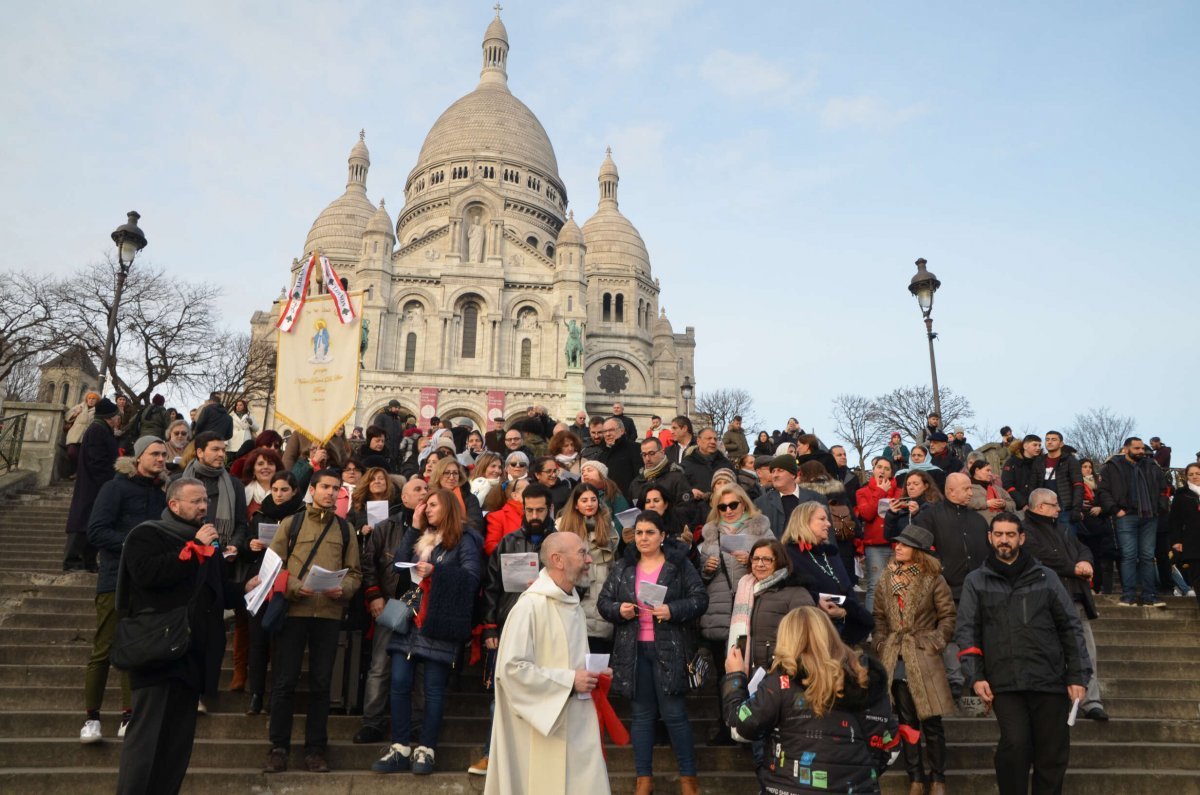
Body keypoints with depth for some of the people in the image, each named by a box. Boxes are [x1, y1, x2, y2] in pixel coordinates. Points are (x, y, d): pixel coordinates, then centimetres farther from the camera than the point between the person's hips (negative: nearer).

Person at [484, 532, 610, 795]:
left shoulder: (574, 605, 10)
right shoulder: (530, 605, -17)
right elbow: (511, 668, -22)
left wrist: (592, 673, 2)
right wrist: (569, 681, -18)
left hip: (578, 722, 8)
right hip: (543, 724, -8)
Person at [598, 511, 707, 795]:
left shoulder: (679, 564, -1)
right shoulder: (623, 567, 8)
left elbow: (700, 598, -5)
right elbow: (603, 601, 8)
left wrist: (673, 610, -20)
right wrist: (618, 610, -13)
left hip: (668, 650, -3)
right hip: (633, 651, 3)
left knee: (675, 714, 0)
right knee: (641, 714, 10)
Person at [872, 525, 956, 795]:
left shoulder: (933, 580, -4)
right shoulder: (886, 581, 7)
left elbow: (948, 616, 0)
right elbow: (879, 618, 13)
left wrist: (935, 644, -7)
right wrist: (881, 646, 4)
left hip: (924, 658, -4)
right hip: (895, 659, 4)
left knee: (931, 722, 1)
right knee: (906, 721, 10)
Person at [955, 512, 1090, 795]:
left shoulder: (1046, 577, 11)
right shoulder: (976, 581, 9)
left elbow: (1070, 627, 10)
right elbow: (966, 631, 4)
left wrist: (1077, 676, 3)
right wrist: (975, 676, -6)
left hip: (1049, 680, 2)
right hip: (1004, 683, -1)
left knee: (1054, 753, 5)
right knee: (1015, 744, -15)